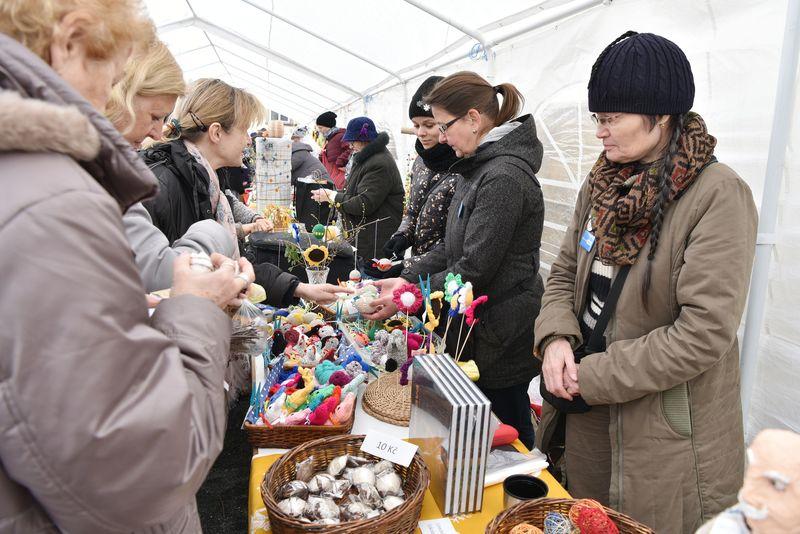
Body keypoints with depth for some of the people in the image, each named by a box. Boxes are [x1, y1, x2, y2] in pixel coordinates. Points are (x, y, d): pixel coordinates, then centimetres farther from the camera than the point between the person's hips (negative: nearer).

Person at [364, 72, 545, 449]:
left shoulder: (504, 178, -22)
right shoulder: (481, 167, 10)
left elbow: (474, 270, -24)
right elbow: (453, 247, 12)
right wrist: (407, 278, 2)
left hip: (502, 335, -9)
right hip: (481, 329, 9)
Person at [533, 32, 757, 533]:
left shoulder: (719, 195, -18)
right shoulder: (602, 184, 3)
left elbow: (704, 332, -23)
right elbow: (564, 274, 8)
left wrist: (593, 377, -19)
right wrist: (556, 339, -12)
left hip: (668, 436, -6)